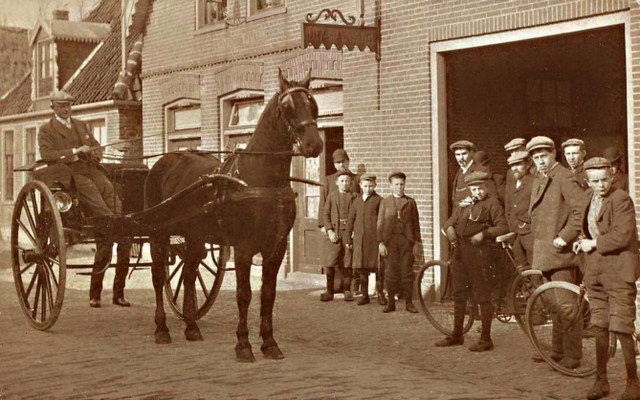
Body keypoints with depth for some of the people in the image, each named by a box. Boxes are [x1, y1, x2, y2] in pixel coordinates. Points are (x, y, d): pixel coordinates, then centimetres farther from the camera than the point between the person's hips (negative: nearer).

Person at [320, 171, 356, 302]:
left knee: (348, 263, 3)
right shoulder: (332, 196, 8)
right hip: (334, 232, 0)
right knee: (330, 263, -4)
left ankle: (347, 289, 13)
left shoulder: (354, 196, 5)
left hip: (349, 232, 0)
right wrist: (329, 231, -5)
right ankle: (329, 291, 2)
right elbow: (325, 214, 6)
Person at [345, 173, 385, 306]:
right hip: (360, 239, 4)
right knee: (362, 267, 7)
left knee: (378, 266, 0)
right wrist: (348, 238, 12)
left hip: (375, 238, -4)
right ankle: (365, 295, 15)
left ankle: (380, 294, 11)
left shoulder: (379, 200, 0)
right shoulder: (357, 201, 13)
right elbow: (351, 220, 15)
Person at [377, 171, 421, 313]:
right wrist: (380, 242, -2)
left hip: (406, 241, 0)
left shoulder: (410, 202, 9)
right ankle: (391, 303, 9)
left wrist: (416, 242, 3)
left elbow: (416, 223, 8)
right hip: (390, 241, 0)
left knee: (407, 272, 1)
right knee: (390, 272, 1)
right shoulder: (385, 202, 9)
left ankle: (408, 302, 7)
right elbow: (380, 223, 6)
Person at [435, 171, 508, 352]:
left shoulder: (492, 203, -1)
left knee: (483, 296, -4)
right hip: (460, 250, 7)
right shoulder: (464, 205, 18)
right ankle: (457, 335, 24)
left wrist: (483, 234, -21)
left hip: (479, 250, -7)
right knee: (459, 294, 13)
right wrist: (449, 229, 1)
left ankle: (486, 339, 2)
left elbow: (503, 227, -9)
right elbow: (449, 221, 24)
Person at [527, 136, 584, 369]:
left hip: (561, 252, -9)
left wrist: (565, 237, -21)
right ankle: (558, 351, 25)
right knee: (555, 304, 16)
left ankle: (572, 356, -1)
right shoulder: (538, 182, 18)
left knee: (566, 304, -7)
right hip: (544, 254, 9)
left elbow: (581, 210, -20)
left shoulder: (564, 178, -11)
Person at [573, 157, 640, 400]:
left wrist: (594, 244, -11)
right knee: (599, 327, 12)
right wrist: (584, 242, 9)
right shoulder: (589, 197, 10)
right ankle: (601, 380, 22)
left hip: (618, 270, -7)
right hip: (595, 269, 7)